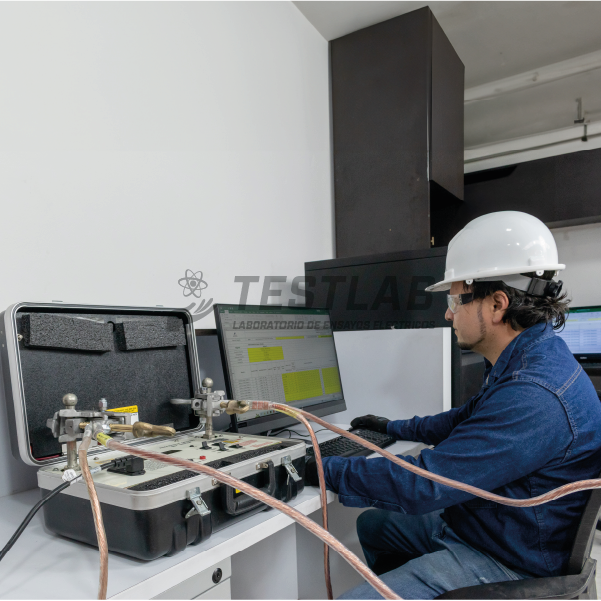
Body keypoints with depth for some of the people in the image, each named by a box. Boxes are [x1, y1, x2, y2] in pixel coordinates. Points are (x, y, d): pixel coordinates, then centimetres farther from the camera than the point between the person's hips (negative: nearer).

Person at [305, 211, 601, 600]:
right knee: (371, 524, 22)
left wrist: (325, 470, -19)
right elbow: (465, 420, 18)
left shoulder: (534, 396, -32)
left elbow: (422, 486, -30)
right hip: (465, 524, 9)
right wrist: (393, 428, 23)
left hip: (501, 563, -9)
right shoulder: (527, 362, 1)